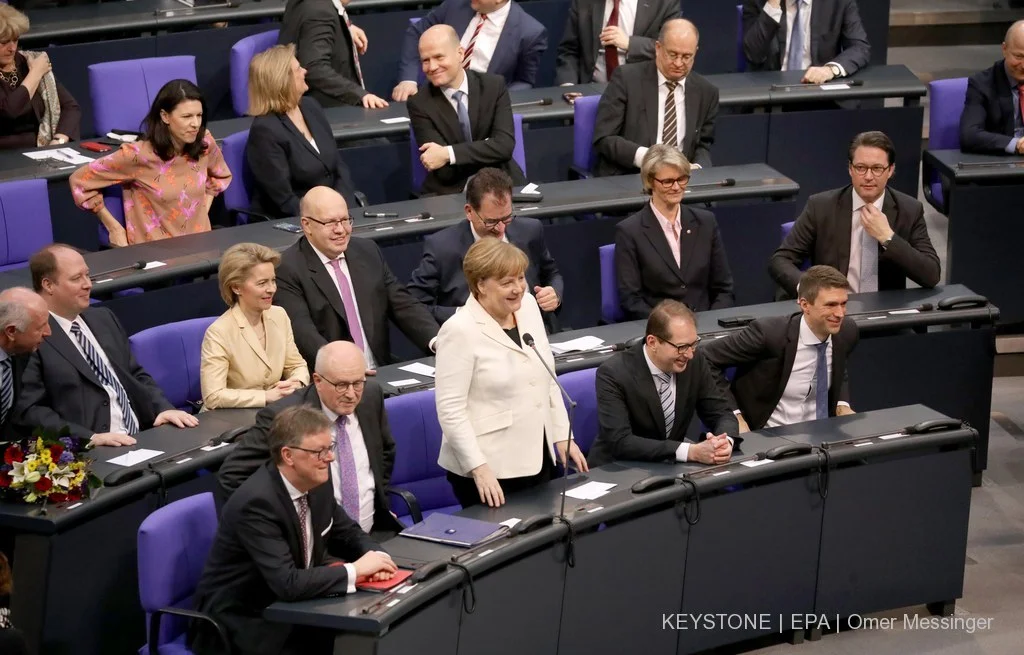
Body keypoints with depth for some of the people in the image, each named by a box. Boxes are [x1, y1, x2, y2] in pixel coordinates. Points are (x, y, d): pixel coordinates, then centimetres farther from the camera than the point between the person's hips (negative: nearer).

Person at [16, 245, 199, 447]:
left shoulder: (104, 318, 17)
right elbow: (28, 411, -13)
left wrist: (163, 408, 4)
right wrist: (91, 437, -21)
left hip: (141, 439, 7)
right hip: (88, 453, -7)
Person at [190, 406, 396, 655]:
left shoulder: (316, 482, -3)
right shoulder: (256, 503, -26)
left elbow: (348, 533, 12)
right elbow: (288, 583, -30)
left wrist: (374, 555, -9)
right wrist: (355, 570, -22)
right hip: (243, 624, -7)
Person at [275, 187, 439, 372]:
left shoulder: (368, 251, 13)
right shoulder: (287, 269, -6)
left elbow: (404, 306, 11)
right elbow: (301, 332, -18)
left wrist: (438, 341, -8)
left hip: (381, 373, 4)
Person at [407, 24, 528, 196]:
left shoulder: (494, 86, 1)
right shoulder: (420, 104, -4)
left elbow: (505, 145, -13)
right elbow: (445, 171, -11)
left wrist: (449, 154, -20)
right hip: (450, 193, 0)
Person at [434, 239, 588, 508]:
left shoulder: (528, 306, 5)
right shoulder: (460, 331, -16)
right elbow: (450, 409, -17)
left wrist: (562, 436, 10)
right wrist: (478, 468, -21)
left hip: (537, 458, 7)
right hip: (490, 470, -7)